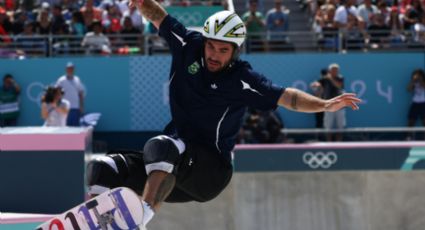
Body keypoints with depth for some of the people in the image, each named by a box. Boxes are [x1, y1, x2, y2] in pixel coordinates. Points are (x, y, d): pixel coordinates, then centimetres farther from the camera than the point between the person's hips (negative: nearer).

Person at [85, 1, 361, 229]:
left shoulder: (242, 80, -9)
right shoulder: (189, 45, 3)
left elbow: (287, 97, -13)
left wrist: (324, 105, -29)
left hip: (211, 171, -6)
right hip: (172, 171, 6)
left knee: (161, 146, -38)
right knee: (102, 169, -11)